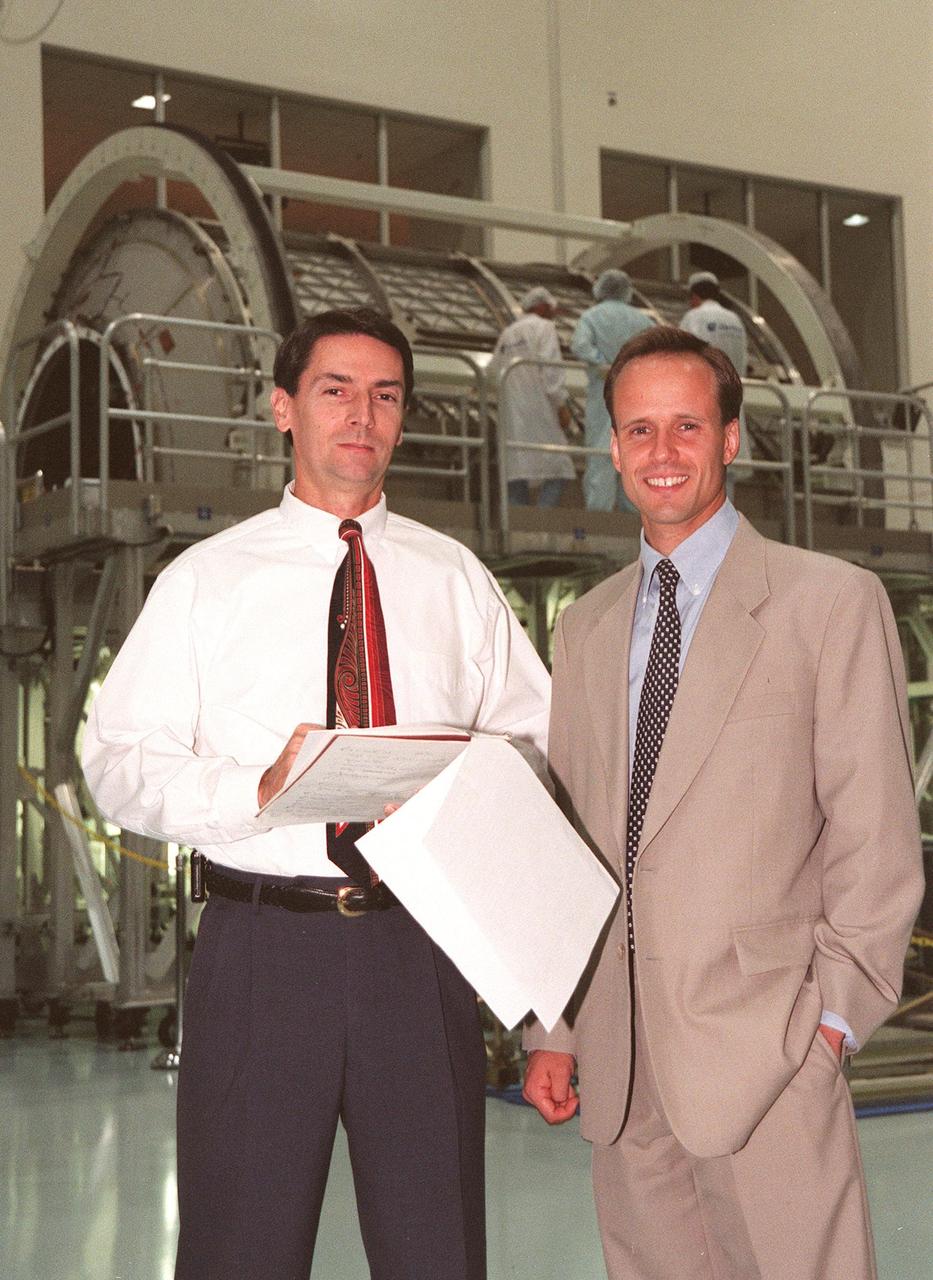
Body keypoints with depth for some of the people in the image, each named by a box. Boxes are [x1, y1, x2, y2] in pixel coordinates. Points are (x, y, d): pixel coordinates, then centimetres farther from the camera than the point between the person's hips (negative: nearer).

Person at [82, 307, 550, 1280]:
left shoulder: (456, 580, 13)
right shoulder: (206, 579, 6)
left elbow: (534, 738, 10)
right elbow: (118, 762, 0)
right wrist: (256, 789, -17)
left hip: (419, 944, 2)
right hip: (263, 942, -1)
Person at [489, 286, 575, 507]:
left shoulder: (507, 333, 20)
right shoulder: (544, 327, 0)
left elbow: (493, 371, 18)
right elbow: (550, 367, -11)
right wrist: (562, 405, -11)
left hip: (510, 410, 7)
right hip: (537, 407, -7)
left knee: (517, 471, 3)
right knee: (556, 471, -6)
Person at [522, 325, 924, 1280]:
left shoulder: (833, 602, 0)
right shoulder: (584, 628, 15)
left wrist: (836, 1013, -9)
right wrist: (550, 1028, 10)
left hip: (763, 1054, -4)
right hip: (618, 1057, 4)